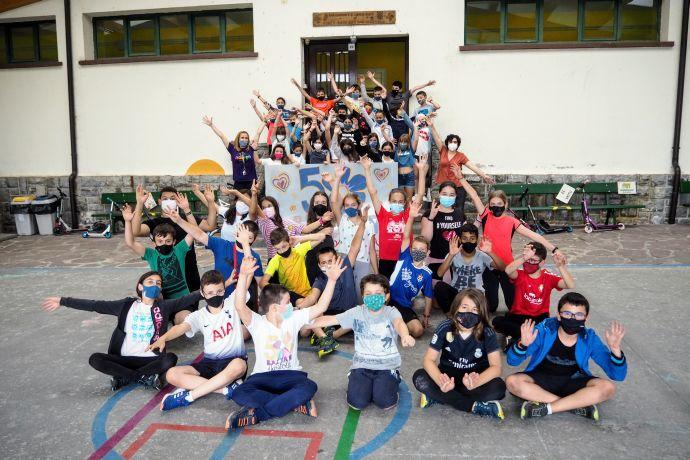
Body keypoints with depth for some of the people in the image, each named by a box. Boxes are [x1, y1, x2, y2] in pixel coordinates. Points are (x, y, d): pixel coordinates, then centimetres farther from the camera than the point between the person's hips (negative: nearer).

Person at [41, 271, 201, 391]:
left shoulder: (164, 307, 4)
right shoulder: (127, 305, 6)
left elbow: (185, 300, -8)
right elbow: (96, 305, 5)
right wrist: (63, 301, 2)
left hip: (151, 359, -1)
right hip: (125, 358, 2)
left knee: (170, 359, -30)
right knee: (95, 359, -22)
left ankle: (124, 377, -17)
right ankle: (144, 377, -18)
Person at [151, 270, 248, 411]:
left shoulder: (233, 304, 2)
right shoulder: (199, 316, 2)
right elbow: (182, 327, -17)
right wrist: (163, 338, -37)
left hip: (234, 360, -3)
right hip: (210, 362, 3)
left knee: (238, 365, -40)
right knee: (172, 375, -18)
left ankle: (188, 396, -29)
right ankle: (227, 388, -27)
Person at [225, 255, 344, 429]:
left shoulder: (294, 318, 4)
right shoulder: (257, 323, -7)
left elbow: (320, 307, -1)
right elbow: (240, 307, -25)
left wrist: (331, 280, -11)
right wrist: (243, 276, -38)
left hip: (290, 374, 2)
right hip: (263, 376, -1)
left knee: (309, 387, -32)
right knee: (239, 394, -32)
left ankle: (256, 414, -27)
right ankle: (296, 404, -26)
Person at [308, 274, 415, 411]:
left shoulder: (391, 312, -7)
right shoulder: (357, 312, 1)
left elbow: (399, 323, -30)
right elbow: (330, 320, 0)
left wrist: (405, 336, -54)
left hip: (387, 366, -2)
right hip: (362, 365, 2)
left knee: (385, 402, -21)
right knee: (357, 402, -16)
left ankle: (388, 384, 15)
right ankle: (359, 383, 19)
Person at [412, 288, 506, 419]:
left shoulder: (487, 333, -16)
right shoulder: (445, 328, -16)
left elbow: (496, 367, -20)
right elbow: (429, 359, -17)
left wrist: (476, 382, -42)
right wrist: (441, 381, -40)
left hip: (475, 377, 0)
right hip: (448, 376, 1)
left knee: (498, 387, -30)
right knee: (420, 378, -27)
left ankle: (437, 396, -22)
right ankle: (475, 406, -23)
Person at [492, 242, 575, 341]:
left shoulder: (548, 277, -2)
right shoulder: (520, 275, -6)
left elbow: (571, 285, -18)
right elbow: (508, 271, -32)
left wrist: (560, 266, -33)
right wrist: (524, 258, -48)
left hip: (540, 318, 0)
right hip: (519, 316, 0)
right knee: (497, 321, -29)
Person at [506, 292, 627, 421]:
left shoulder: (589, 339, -10)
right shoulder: (544, 329, -16)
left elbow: (618, 376, -10)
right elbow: (512, 361, -16)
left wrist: (615, 349, -29)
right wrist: (523, 344, -39)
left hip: (572, 383, 1)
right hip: (541, 379, -1)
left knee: (608, 388, -24)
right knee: (512, 382, -29)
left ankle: (547, 407, -24)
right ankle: (577, 405, -23)